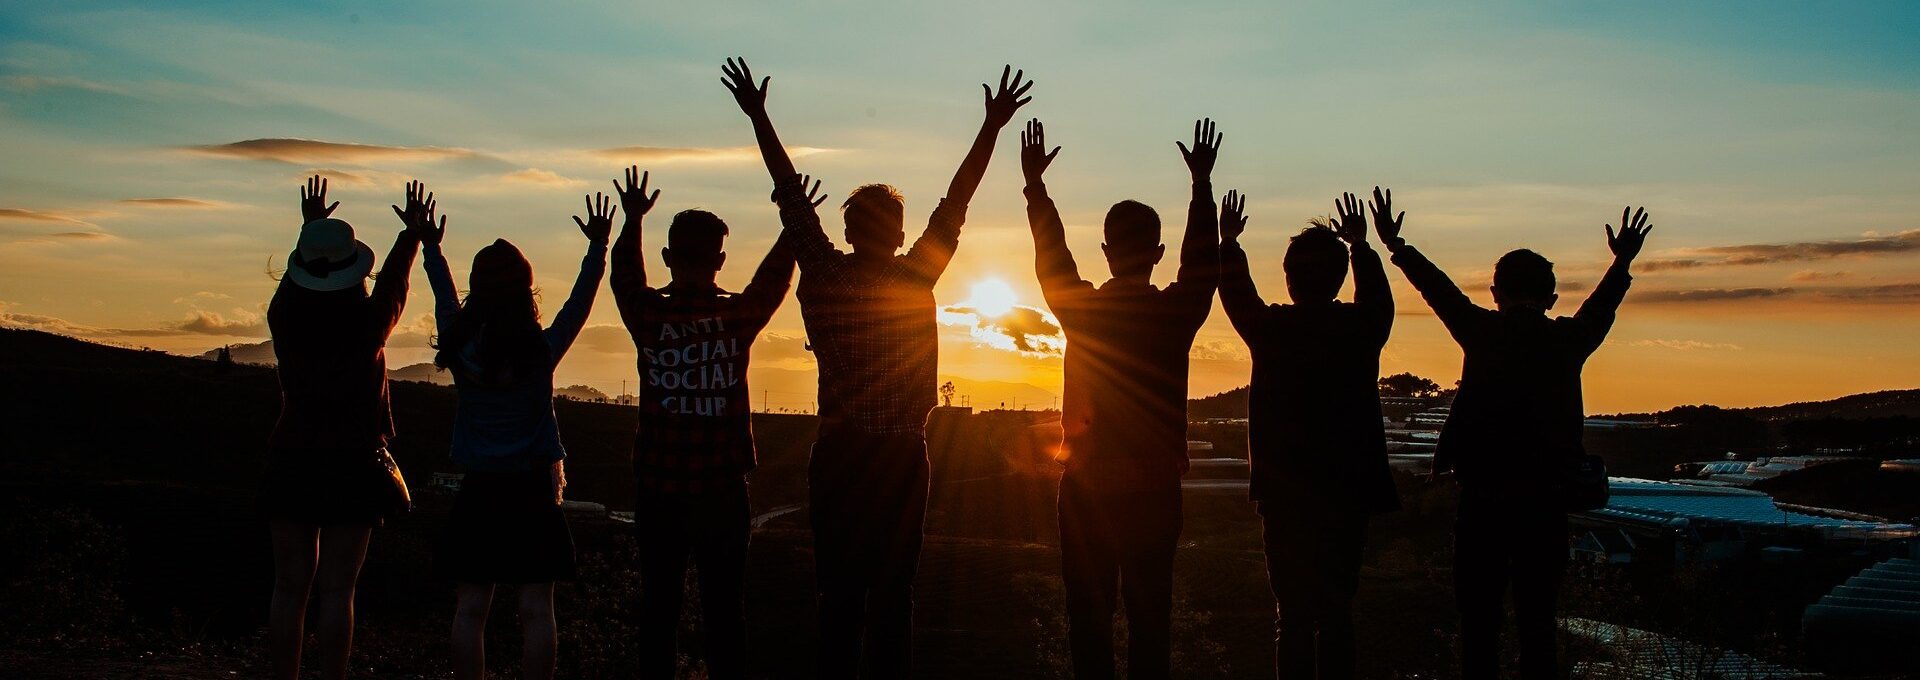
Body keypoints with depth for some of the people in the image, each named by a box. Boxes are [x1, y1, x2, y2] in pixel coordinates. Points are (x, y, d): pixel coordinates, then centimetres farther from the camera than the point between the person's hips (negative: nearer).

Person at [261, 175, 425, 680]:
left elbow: (295, 278, 21)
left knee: (289, 588, 7)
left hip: (290, 465, 3)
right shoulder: (368, 324, -7)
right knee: (336, 591, -1)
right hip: (354, 467, -3)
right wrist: (413, 233, 29)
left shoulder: (285, 320, -1)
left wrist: (310, 228, 36)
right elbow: (394, 282, 13)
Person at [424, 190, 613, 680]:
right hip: (533, 492, -1)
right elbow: (580, 301, 4)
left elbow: (444, 300, 13)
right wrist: (598, 247, 13)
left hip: (478, 492, 1)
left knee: (470, 609, 5)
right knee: (536, 610, 1)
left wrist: (430, 247, 28)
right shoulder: (544, 349, -9)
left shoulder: (460, 349, -4)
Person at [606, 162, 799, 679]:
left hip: (657, 490, 1)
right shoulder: (739, 316, -6)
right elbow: (774, 276, 14)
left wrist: (633, 219, 31)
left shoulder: (648, 316, -5)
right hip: (723, 490, -1)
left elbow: (624, 275, 17)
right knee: (724, 609, 6)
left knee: (658, 608, 8)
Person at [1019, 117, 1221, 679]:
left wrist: (1035, 185, 22)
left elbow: (1050, 255, 11)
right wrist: (1202, 184, 21)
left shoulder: (1082, 310, -5)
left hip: (1087, 490, 0)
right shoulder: (1176, 313, -5)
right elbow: (1202, 260, 11)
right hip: (1155, 490, 0)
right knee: (1151, 616, 6)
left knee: (1089, 617, 6)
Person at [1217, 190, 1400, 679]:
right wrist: (1361, 244, 38)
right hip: (1349, 491, 2)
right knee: (1337, 611, 11)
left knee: (1293, 613, 2)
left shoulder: (1273, 327, -8)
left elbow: (1237, 295, 13)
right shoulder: (1363, 327, -3)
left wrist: (1229, 240, 30)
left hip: (1286, 493, -2)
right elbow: (1377, 296, 22)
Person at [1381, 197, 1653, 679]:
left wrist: (1395, 245, 25)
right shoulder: (1569, 339, 3)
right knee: (1537, 622, 9)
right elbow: (1601, 307, 24)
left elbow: (1439, 289, 10)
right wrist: (1623, 261, 43)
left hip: (1483, 500, -2)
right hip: (1545, 501, 2)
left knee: (1479, 622, 4)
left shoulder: (1483, 332, -4)